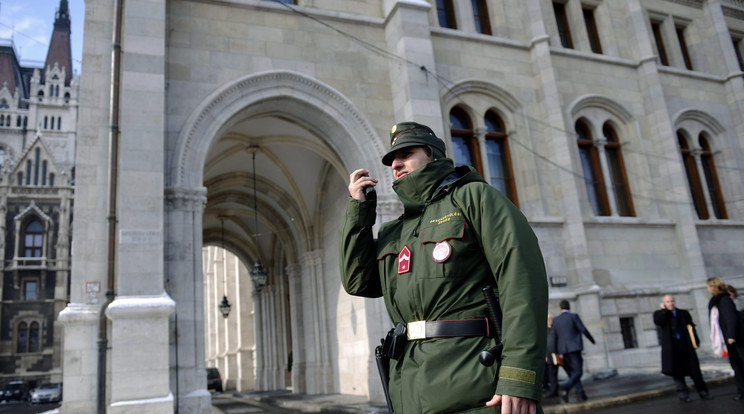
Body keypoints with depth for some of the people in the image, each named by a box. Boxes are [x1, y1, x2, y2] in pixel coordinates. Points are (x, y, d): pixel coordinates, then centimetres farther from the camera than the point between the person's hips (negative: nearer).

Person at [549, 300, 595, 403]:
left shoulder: (555, 320, 9)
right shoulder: (574, 316, -1)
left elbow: (553, 337, 3)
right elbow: (583, 330, -4)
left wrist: (556, 352, 4)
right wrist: (592, 340, 13)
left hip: (563, 350, 4)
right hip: (574, 348, -4)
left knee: (572, 373, 15)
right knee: (578, 372, -5)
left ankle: (581, 394, 11)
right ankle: (565, 389, -26)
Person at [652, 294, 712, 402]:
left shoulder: (683, 313, 14)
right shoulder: (659, 314, 7)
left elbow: (690, 327, 8)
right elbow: (657, 322, -14)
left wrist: (695, 342, -3)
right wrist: (664, 309, -6)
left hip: (686, 345, 2)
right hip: (671, 347, -2)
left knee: (694, 369, 3)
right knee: (676, 371, 0)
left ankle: (703, 392, 13)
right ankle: (683, 394, 7)